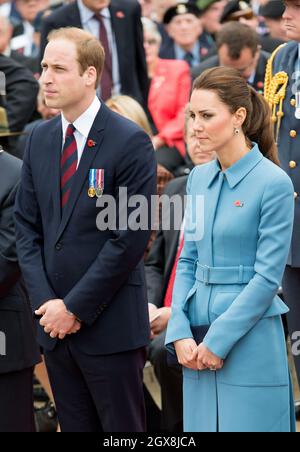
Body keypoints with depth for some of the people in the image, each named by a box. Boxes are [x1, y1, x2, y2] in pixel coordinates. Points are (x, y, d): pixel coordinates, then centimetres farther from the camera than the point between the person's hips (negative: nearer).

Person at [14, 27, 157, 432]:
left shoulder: (130, 142, -11)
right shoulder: (39, 140, 9)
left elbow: (130, 238, -14)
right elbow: (27, 227, 9)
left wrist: (75, 307, -13)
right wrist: (45, 302, -4)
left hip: (110, 326, -6)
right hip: (54, 322, 6)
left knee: (122, 428, 2)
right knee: (75, 426, 12)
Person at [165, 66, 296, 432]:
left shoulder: (273, 183, -11)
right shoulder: (199, 178, 9)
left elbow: (267, 276, -13)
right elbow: (188, 261, 12)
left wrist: (217, 341, -13)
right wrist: (180, 333, -1)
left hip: (249, 342, -6)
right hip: (199, 346, 6)